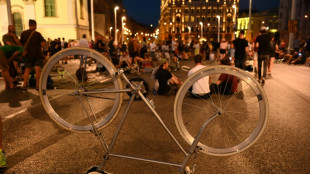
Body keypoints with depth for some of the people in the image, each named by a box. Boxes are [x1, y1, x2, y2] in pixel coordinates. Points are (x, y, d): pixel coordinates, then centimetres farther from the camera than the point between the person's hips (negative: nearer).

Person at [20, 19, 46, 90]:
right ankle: (37, 85, -5)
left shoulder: (23, 33, 4)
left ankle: (24, 85, 6)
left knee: (27, 69, 12)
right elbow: (43, 44, -13)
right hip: (38, 54, -4)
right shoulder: (37, 34, -8)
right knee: (37, 69, -4)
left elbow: (21, 44, 11)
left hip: (28, 54, 4)